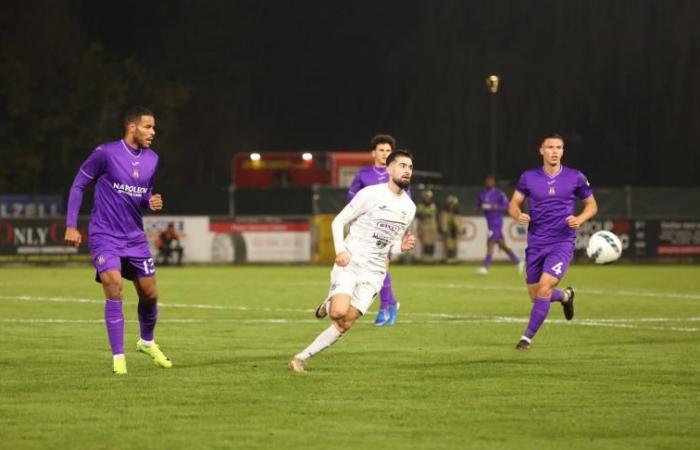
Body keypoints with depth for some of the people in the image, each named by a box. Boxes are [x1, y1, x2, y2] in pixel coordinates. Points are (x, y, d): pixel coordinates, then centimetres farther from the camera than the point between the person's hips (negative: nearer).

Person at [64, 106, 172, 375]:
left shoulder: (152, 159, 4)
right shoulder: (106, 153, -13)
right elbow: (78, 185, -3)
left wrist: (151, 202, -6)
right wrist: (71, 226, -8)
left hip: (135, 237, 6)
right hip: (104, 236, -6)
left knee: (150, 294, 9)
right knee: (114, 288, -21)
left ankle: (147, 342, 37)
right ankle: (118, 357, -14)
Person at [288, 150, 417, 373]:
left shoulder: (409, 208, 11)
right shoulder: (370, 194, -7)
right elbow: (338, 221, -2)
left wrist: (402, 246, -4)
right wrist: (340, 250, -17)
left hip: (373, 273, 5)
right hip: (350, 263, -5)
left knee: (345, 323, -6)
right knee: (339, 311, -27)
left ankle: (301, 358, 3)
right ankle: (330, 304, 9)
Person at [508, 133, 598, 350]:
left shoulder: (575, 178, -3)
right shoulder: (529, 177, 0)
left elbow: (592, 205, 9)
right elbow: (513, 204, 9)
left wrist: (579, 219, -11)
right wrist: (518, 215, -14)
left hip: (562, 243, -3)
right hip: (536, 244, 3)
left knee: (544, 289, -19)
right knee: (535, 296, 9)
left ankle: (527, 337, -6)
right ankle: (565, 296, 42)